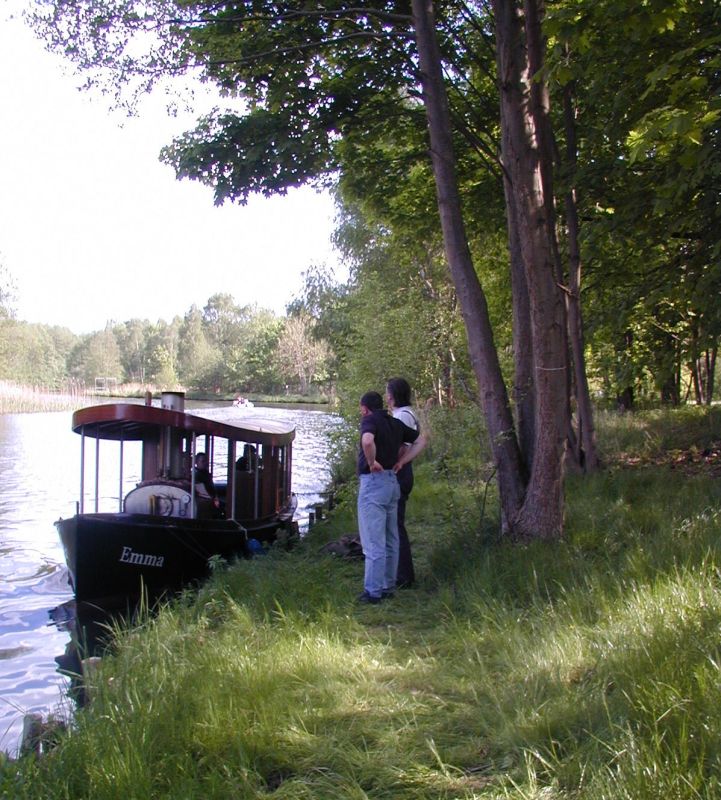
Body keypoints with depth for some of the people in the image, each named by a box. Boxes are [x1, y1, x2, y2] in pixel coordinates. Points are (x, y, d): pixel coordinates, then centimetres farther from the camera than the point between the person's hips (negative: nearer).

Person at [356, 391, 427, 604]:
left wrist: (372, 462, -17)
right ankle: (388, 587, 22)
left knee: (373, 542, -4)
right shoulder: (396, 423, 13)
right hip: (392, 482, 8)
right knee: (390, 540, 14)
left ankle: (373, 592, -1)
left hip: (373, 482, -8)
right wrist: (401, 461, 13)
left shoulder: (370, 421, -11)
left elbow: (367, 441, -33)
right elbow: (420, 441, 22)